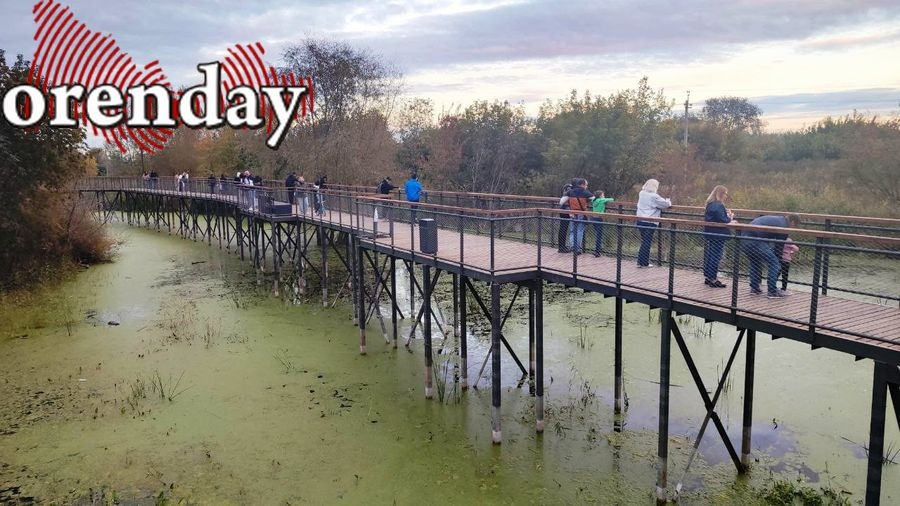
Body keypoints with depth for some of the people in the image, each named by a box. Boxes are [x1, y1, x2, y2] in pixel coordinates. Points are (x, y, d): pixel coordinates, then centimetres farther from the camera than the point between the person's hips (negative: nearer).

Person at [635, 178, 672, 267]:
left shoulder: (641, 194, 8)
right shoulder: (654, 197, -13)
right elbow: (666, 204, -8)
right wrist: (668, 201, 16)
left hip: (640, 220, 7)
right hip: (650, 222, -7)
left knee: (644, 242, 15)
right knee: (647, 242, 1)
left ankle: (641, 261, 16)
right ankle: (644, 262, 6)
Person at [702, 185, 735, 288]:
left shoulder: (711, 204, 10)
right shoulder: (718, 206, -19)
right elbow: (723, 221, -22)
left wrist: (726, 214, 6)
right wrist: (730, 218, -4)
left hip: (710, 233, 10)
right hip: (718, 235, -10)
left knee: (709, 255, 15)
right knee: (716, 256, -3)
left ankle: (707, 277, 22)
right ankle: (713, 279, 1)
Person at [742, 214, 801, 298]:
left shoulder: (774, 219, 27)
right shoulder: (783, 226, 1)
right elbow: (779, 247, 7)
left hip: (745, 235, 9)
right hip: (755, 240, -9)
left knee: (755, 263, 27)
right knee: (774, 263, 1)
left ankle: (754, 288, 30)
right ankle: (772, 292, 4)